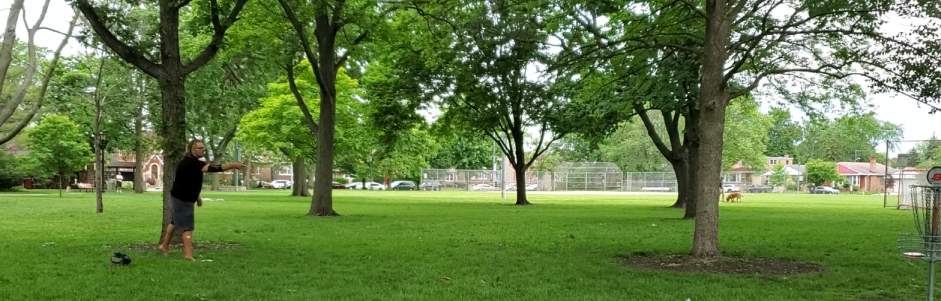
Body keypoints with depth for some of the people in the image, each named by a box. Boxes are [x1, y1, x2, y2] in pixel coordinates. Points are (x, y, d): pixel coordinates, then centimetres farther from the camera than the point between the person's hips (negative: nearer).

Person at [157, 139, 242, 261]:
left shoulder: (193, 162, 8)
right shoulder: (189, 162, -26)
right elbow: (210, 168, -39)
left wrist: (197, 197, 18)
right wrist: (232, 165, -43)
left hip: (185, 198, 10)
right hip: (182, 199, -10)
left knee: (174, 222, 23)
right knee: (188, 227, -9)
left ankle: (164, 246, 39)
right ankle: (188, 255, -10)